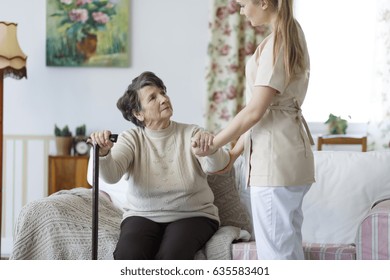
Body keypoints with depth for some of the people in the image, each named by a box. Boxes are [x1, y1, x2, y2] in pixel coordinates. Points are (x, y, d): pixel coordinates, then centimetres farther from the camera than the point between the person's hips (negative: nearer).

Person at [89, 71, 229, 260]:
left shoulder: (191, 134, -2)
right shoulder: (131, 138, -1)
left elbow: (215, 165, -20)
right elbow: (110, 175, -19)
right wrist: (103, 152, -41)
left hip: (192, 216, -1)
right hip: (143, 216, 1)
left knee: (171, 256, -31)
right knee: (128, 255, -30)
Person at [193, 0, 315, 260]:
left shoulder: (277, 43, -14)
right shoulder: (292, 34, 14)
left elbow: (255, 111, -17)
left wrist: (214, 144, -5)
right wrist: (236, 151, 17)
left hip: (276, 158, -10)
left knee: (276, 251, -4)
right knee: (289, 246, 14)